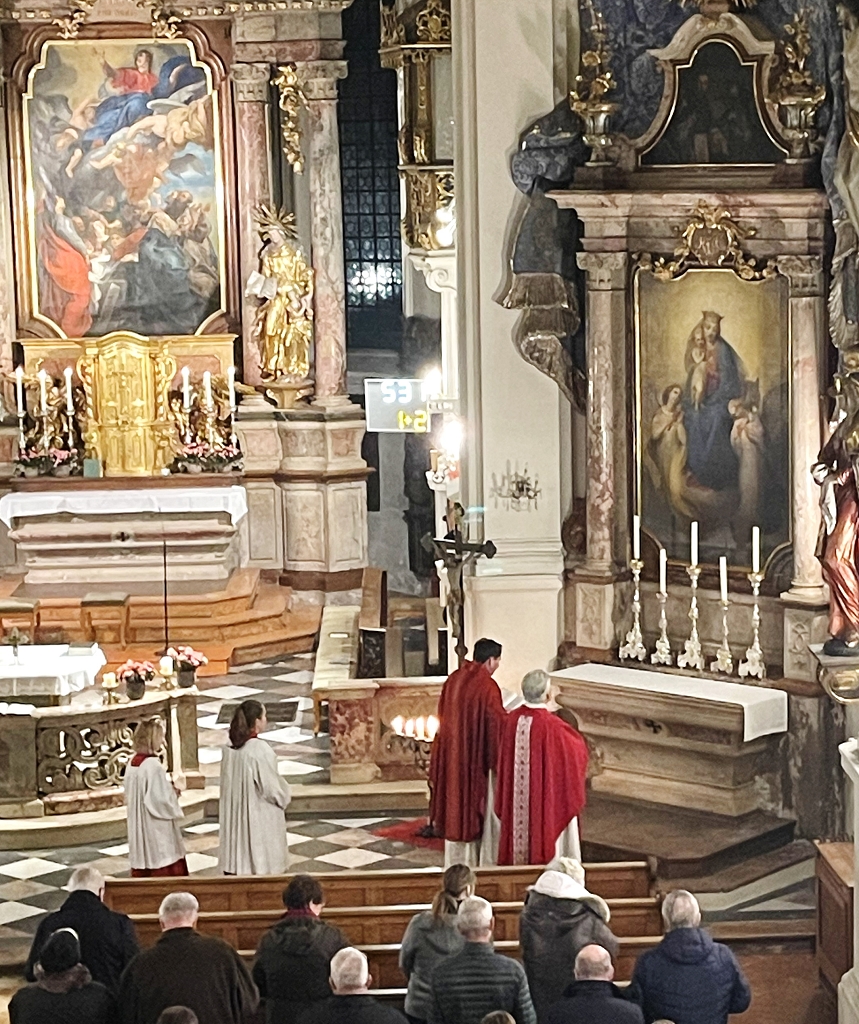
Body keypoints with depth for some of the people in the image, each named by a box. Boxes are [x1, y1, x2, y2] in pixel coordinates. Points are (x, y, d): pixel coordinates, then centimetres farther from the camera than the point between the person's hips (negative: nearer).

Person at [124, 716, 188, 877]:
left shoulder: (132, 763, 4)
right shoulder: (153, 765, -21)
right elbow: (161, 800, -23)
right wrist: (174, 795, -2)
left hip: (138, 827, 8)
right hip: (157, 829, -8)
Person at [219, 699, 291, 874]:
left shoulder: (230, 749, -1)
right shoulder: (261, 749, -21)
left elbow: (228, 784, 8)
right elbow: (271, 787, -17)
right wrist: (283, 798, 4)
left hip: (235, 816, 7)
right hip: (261, 818, -7)